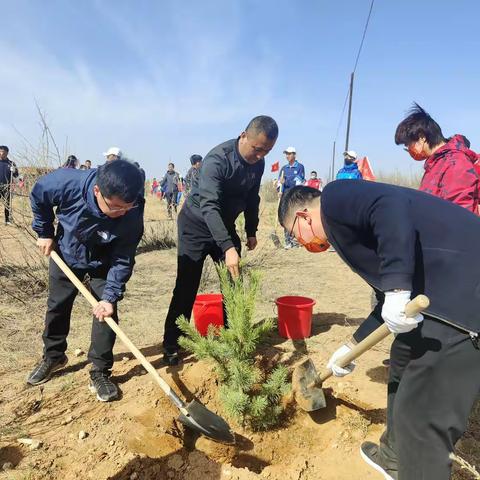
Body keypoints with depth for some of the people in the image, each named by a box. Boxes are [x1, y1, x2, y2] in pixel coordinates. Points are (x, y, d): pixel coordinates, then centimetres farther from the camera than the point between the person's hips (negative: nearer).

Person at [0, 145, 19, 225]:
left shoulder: (11, 164, 4)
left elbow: (16, 176, 5)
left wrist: (14, 171, -15)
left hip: (6, 187, -1)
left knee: (7, 204, 3)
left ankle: (8, 220, 8)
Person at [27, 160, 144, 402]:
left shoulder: (132, 215, -36)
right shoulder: (67, 183, -37)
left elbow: (122, 260, -26)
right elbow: (38, 194, -12)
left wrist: (111, 297, -32)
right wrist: (45, 233, -5)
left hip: (102, 264, -1)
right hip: (65, 254, 2)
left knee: (106, 312, -8)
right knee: (57, 307, 14)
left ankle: (100, 371, 8)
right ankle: (53, 356, 38)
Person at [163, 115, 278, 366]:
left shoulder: (258, 163, -5)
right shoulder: (217, 159, -27)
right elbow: (209, 206, -37)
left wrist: (251, 231, 12)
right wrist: (228, 247, -45)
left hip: (225, 226, 6)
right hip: (197, 225, -6)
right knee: (186, 287, -5)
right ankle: (171, 345, 7)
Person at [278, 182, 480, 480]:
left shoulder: (335, 198, -4)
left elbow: (392, 208, -25)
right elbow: (389, 298, 25)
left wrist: (396, 290, -27)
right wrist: (351, 347, 30)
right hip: (449, 289, 11)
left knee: (424, 415, -3)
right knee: (404, 360, 27)